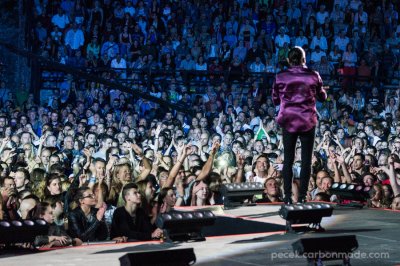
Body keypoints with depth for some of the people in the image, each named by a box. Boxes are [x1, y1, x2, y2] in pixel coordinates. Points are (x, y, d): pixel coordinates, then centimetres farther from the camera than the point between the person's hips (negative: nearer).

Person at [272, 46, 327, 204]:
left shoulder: (280, 77, -2)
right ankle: (302, 197, 2)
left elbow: (275, 100, 8)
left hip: (288, 121, 1)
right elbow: (322, 97, 10)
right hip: (308, 121, -1)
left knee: (288, 160, 6)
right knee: (306, 160, 4)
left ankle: (288, 197, 3)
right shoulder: (313, 76, -3)